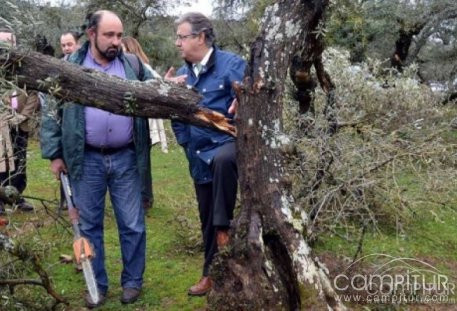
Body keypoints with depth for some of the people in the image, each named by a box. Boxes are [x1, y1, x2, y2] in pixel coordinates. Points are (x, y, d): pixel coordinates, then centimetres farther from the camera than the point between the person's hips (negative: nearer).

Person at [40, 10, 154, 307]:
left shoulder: (134, 66, 4)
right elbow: (51, 112, 4)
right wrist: (55, 153, -1)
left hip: (126, 158, 1)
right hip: (87, 159, 0)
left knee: (132, 225, 8)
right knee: (90, 225, 11)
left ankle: (133, 281, 26)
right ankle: (97, 284, 27)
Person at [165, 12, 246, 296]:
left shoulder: (231, 63, -7)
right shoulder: (181, 74, 11)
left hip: (227, 144, -6)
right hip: (199, 157, 6)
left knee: (222, 160, -43)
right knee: (206, 219, 13)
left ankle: (225, 226, -28)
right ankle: (212, 273, 30)